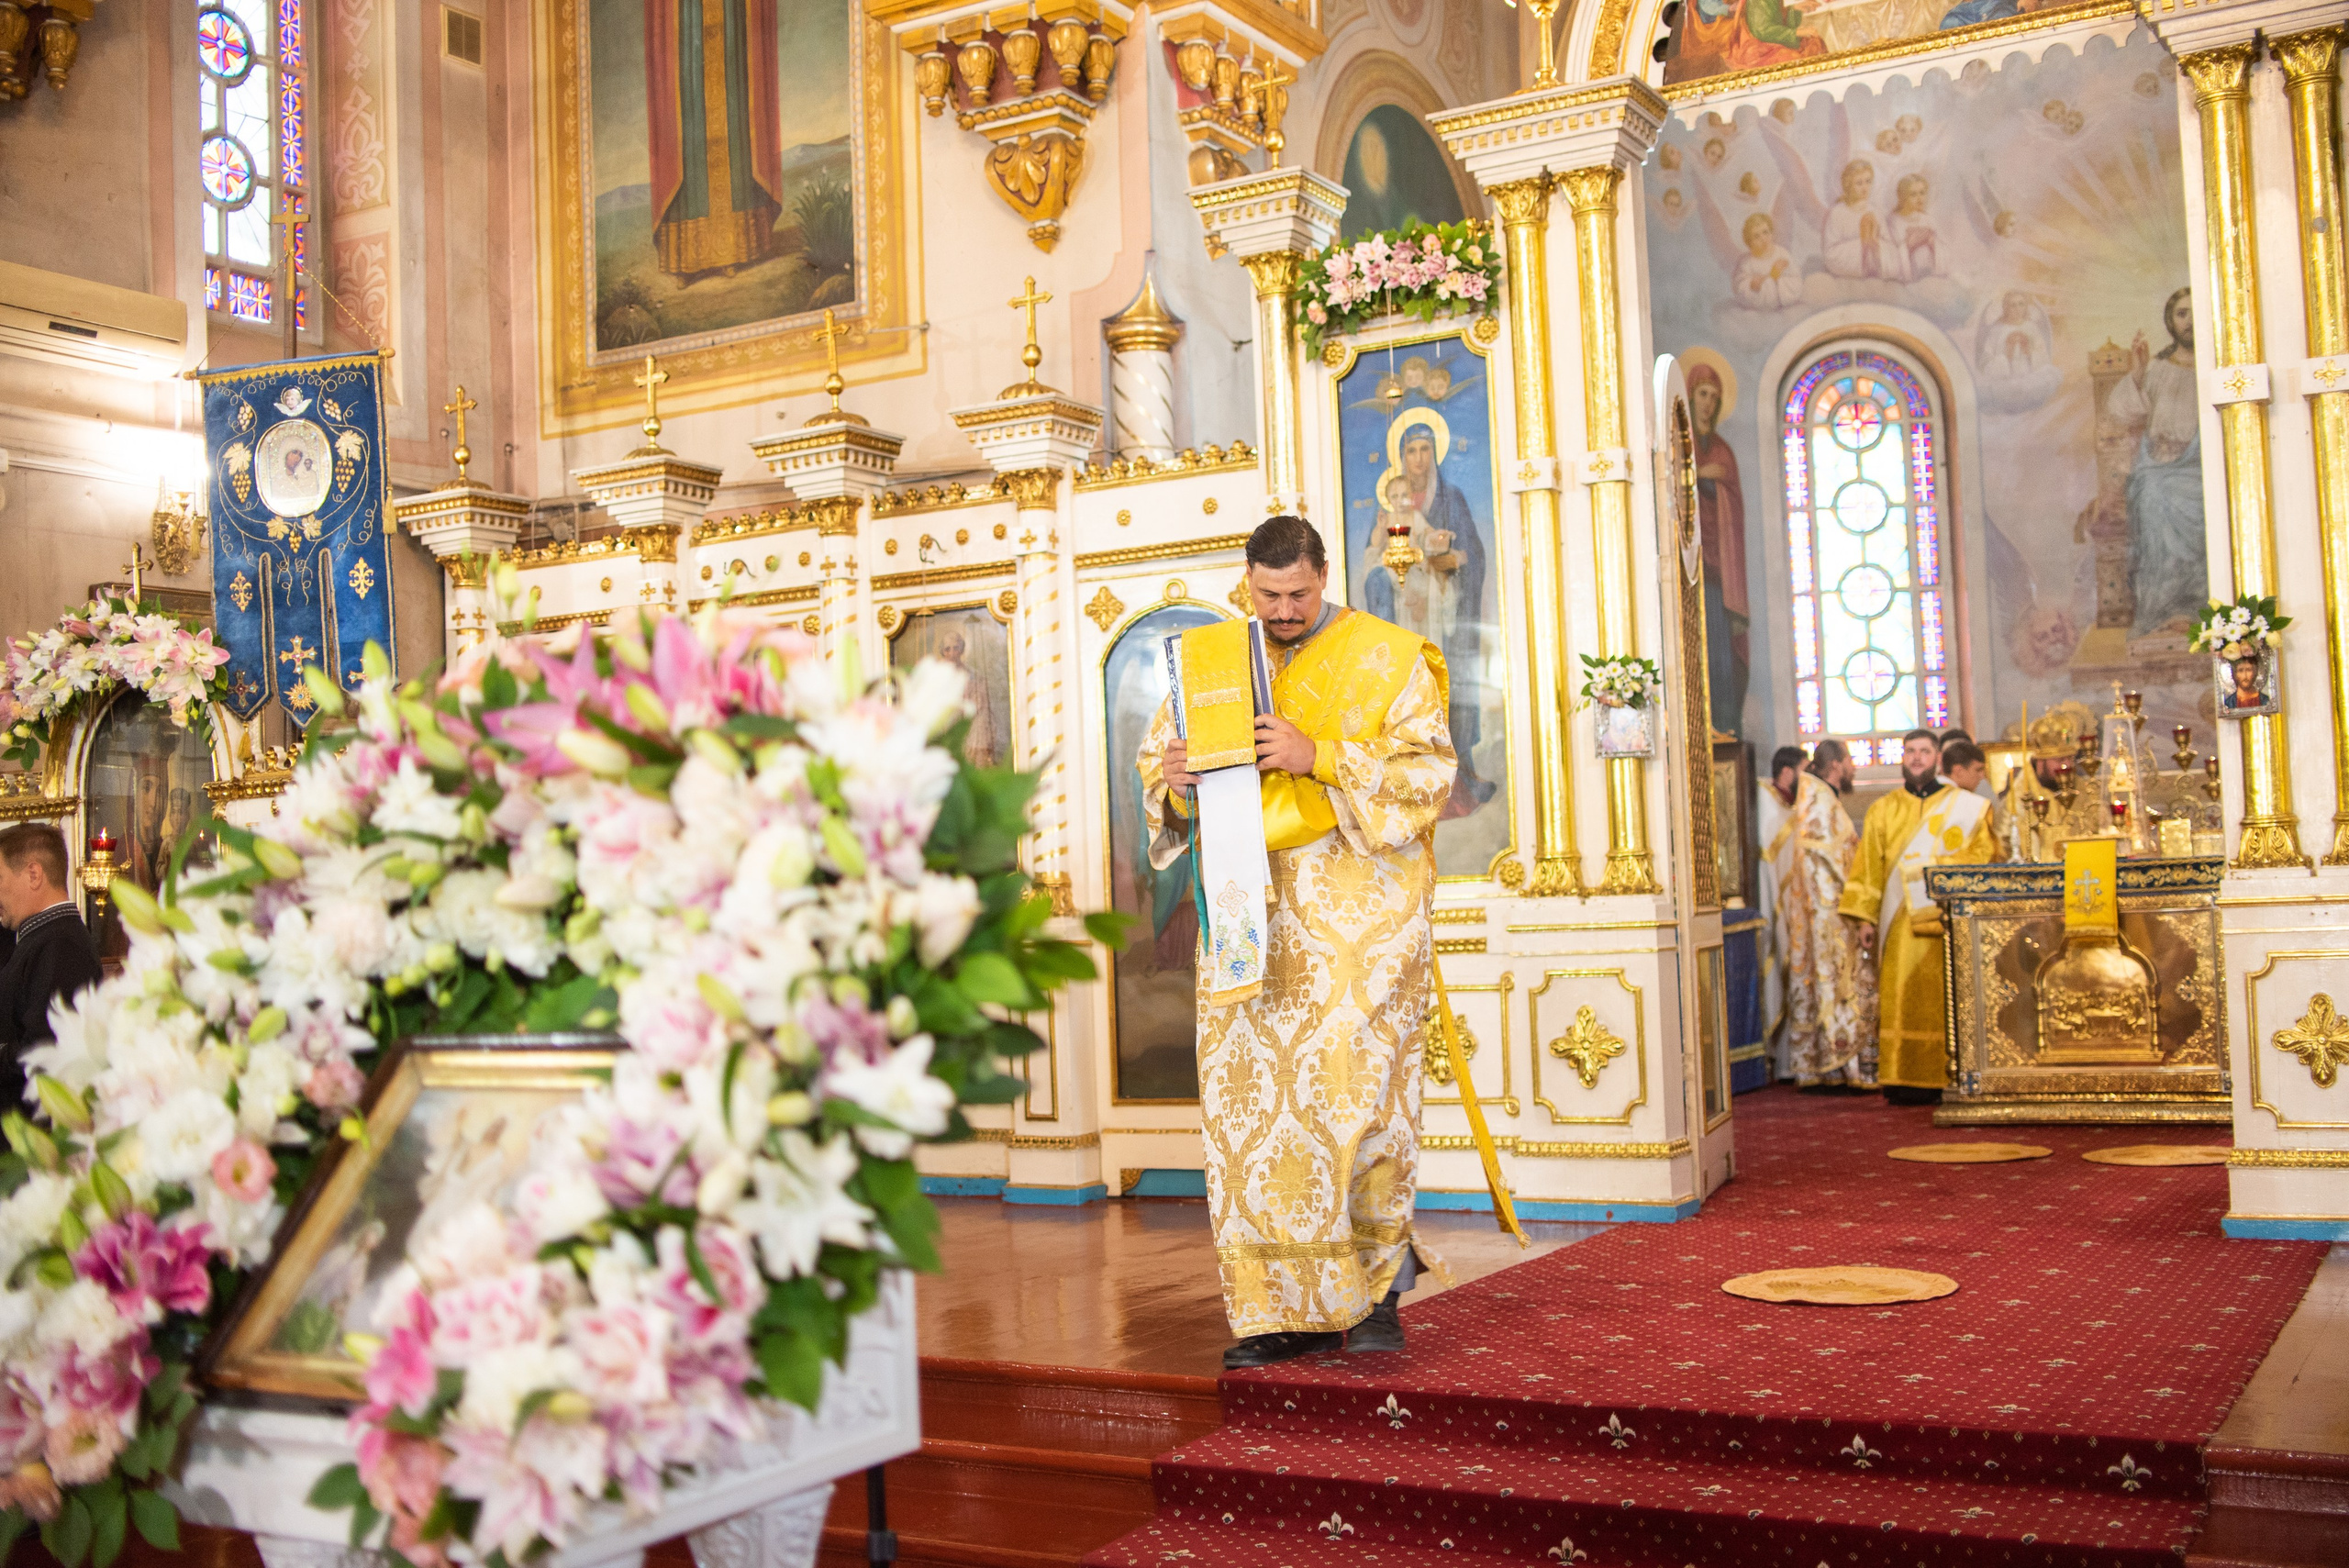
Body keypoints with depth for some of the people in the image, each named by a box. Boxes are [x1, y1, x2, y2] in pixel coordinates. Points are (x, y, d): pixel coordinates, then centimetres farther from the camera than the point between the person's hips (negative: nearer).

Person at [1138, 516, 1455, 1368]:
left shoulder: (1387, 658, 2)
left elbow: (1428, 769, -7)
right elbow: (1153, 754, 16)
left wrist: (1318, 757, -18)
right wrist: (1175, 780, -8)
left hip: (1357, 909, -4)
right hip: (1249, 907, 4)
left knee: (1354, 1089, -8)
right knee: (1251, 1098, -1)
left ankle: (1382, 1274, 14)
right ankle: (1292, 1306, 6)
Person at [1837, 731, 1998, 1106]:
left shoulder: (1968, 807, 12)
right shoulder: (1883, 811, 15)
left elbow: (1983, 853, 3)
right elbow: (1868, 867, 11)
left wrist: (1936, 866, -10)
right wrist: (1863, 917, 2)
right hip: (1901, 922, 1)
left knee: (1947, 1001, -5)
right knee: (1902, 1000, -5)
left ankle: (1948, 1077, -2)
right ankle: (1904, 1081, -4)